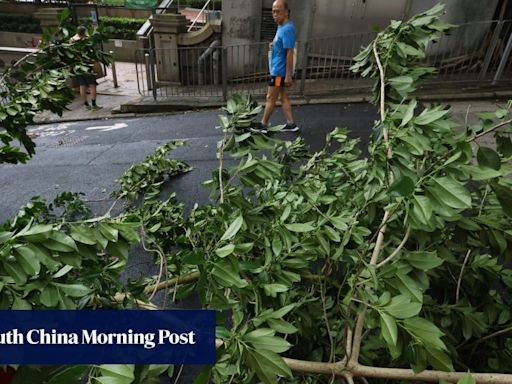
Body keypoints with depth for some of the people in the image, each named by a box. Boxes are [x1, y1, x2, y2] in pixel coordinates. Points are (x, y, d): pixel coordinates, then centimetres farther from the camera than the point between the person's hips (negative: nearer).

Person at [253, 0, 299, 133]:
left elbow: (290, 52, -23)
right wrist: (273, 46, 8)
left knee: (270, 98, 1)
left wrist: (288, 75, -23)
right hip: (278, 70, 10)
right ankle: (291, 124, 19)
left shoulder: (287, 29, -20)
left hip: (279, 71, -10)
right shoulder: (281, 26, 11)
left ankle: (263, 125, 13)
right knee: (284, 98, 13)